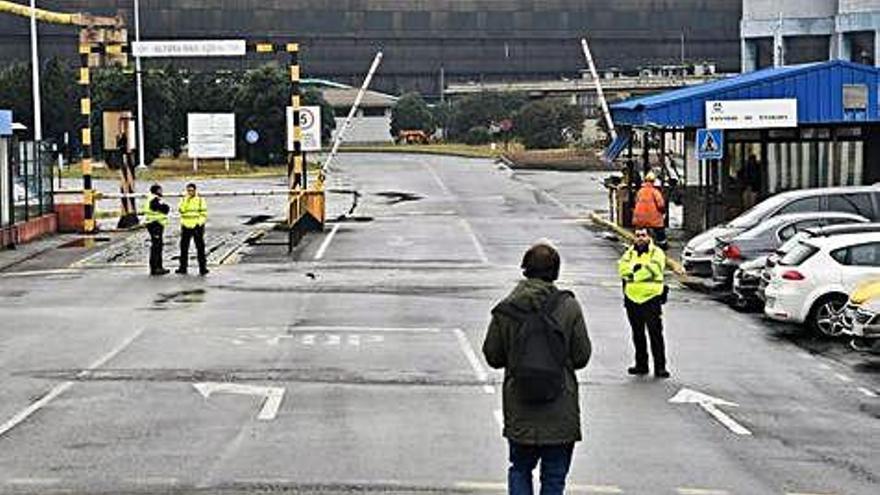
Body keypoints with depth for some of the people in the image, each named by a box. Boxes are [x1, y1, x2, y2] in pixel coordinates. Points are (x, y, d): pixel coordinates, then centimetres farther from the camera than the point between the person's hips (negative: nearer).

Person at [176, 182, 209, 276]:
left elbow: (204, 214, 0)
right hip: (186, 226, 3)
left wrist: (200, 223, -11)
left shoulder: (201, 200, 2)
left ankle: (203, 267, -3)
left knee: (200, 248, -4)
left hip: (197, 226, -3)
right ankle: (183, 267, 14)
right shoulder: (183, 200, 9)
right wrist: (186, 199, -14)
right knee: (184, 248, 7)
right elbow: (181, 209, -8)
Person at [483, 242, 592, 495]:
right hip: (560, 413, -1)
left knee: (519, 469, 18)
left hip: (519, 411, 1)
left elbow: (492, 356, 1)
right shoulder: (569, 307, -9)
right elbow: (582, 356, -5)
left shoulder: (505, 310, -5)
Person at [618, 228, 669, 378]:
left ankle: (660, 366, -3)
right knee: (637, 335, 13)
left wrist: (633, 270, -14)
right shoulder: (630, 253, 13)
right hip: (632, 299, 5)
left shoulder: (657, 252, -1)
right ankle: (641, 364, 23)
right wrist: (639, 268, -19)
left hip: (651, 298, -5)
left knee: (656, 334, -6)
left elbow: (655, 269, -19)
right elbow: (623, 268, -4)